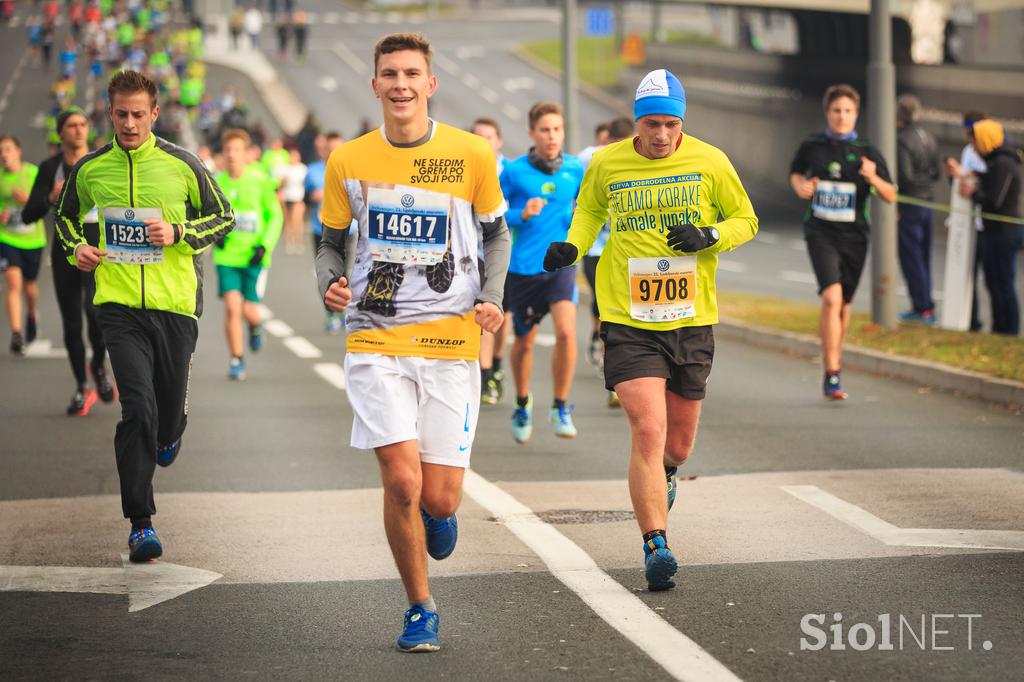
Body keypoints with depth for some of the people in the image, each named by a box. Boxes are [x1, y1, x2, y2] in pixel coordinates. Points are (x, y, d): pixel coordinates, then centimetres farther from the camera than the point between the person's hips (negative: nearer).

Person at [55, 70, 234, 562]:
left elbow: (222, 217, 8)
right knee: (138, 407, -14)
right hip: (118, 304, -1)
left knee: (170, 407, 10)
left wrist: (178, 233, -9)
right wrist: (75, 248, 1)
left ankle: (169, 435, 51)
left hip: (175, 304, 1)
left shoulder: (182, 165, -1)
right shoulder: (89, 170, 4)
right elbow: (66, 216, 22)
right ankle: (140, 523, -10)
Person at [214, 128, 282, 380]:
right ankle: (236, 360, 3)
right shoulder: (216, 183, 1)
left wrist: (265, 245, -10)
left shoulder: (260, 182, -4)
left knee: (249, 310, -3)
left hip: (254, 257, -1)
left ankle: (255, 326, 36)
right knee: (232, 307, -11)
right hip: (226, 256, 1)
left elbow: (275, 216, 2)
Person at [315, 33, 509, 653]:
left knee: (439, 499, -2)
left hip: (452, 343, 0)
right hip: (375, 342, 0)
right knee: (402, 480, -13)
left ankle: (438, 517, 39)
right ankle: (420, 609, 8)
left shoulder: (471, 154, -1)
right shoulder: (348, 161, 2)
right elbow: (331, 241, 14)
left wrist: (493, 296, -3)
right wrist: (329, 282, -7)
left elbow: (496, 233, 13)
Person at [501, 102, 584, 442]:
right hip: (524, 267, -1)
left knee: (566, 331, -19)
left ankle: (560, 408, -2)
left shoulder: (576, 170, 2)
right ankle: (522, 404, 38)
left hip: (561, 263, 1)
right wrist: (521, 215, -16)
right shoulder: (514, 171, -4)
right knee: (524, 341, 11)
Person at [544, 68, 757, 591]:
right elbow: (589, 211, 19)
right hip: (628, 321, -2)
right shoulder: (606, 165, -1)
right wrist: (572, 246, -1)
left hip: (692, 321, 2)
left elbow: (746, 221, 9)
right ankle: (655, 546, -13)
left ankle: (662, 476, 50)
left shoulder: (709, 162, -2)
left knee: (677, 445, 12)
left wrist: (711, 236, -11)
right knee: (648, 430, -17)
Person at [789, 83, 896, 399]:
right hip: (820, 233, -2)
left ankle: (833, 359, 38)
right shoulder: (811, 146, 3)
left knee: (843, 305, 13)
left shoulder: (867, 152, 0)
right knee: (831, 297, -20)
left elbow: (890, 196, 0)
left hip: (853, 235, 2)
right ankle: (832, 375, -21)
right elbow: (795, 173, 22)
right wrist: (800, 187, 0)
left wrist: (874, 178, -20)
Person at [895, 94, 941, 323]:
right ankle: (923, 307, 19)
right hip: (927, 202, 8)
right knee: (923, 258, 14)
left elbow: (904, 176, -22)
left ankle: (923, 307, -2)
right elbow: (936, 173, 12)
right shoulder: (928, 137, 9)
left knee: (911, 259, -2)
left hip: (908, 207, -8)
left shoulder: (902, 141, -17)